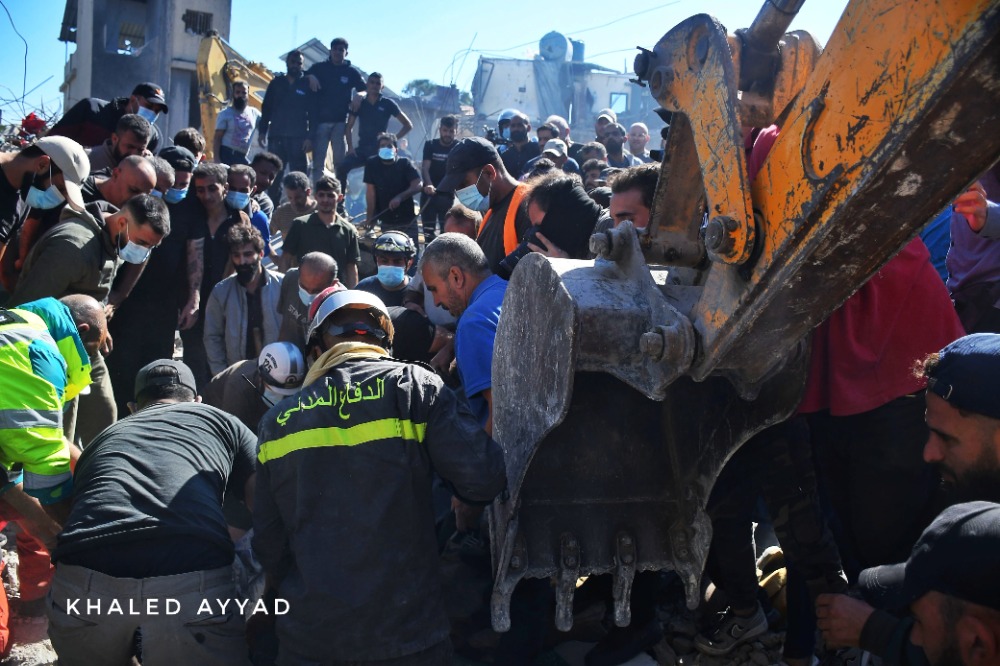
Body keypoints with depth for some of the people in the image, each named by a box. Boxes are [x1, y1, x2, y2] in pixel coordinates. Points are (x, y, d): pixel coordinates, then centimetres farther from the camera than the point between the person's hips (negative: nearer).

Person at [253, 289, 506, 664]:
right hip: (405, 632, -2)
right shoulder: (414, 385, -5)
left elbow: (267, 540, 7)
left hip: (308, 636, 3)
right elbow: (484, 478, -13)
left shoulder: (278, 419, 5)